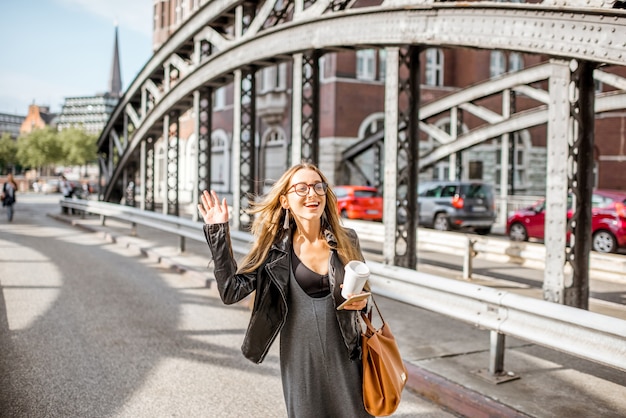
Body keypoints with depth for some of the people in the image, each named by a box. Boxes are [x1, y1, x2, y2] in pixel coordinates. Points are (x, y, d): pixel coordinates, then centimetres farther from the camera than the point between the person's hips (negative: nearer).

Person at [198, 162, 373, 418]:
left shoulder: (346, 241, 0)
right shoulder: (275, 248, -4)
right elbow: (231, 291, -12)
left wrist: (361, 301, -11)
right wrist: (218, 231, -14)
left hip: (345, 357, 2)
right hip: (301, 359, -1)